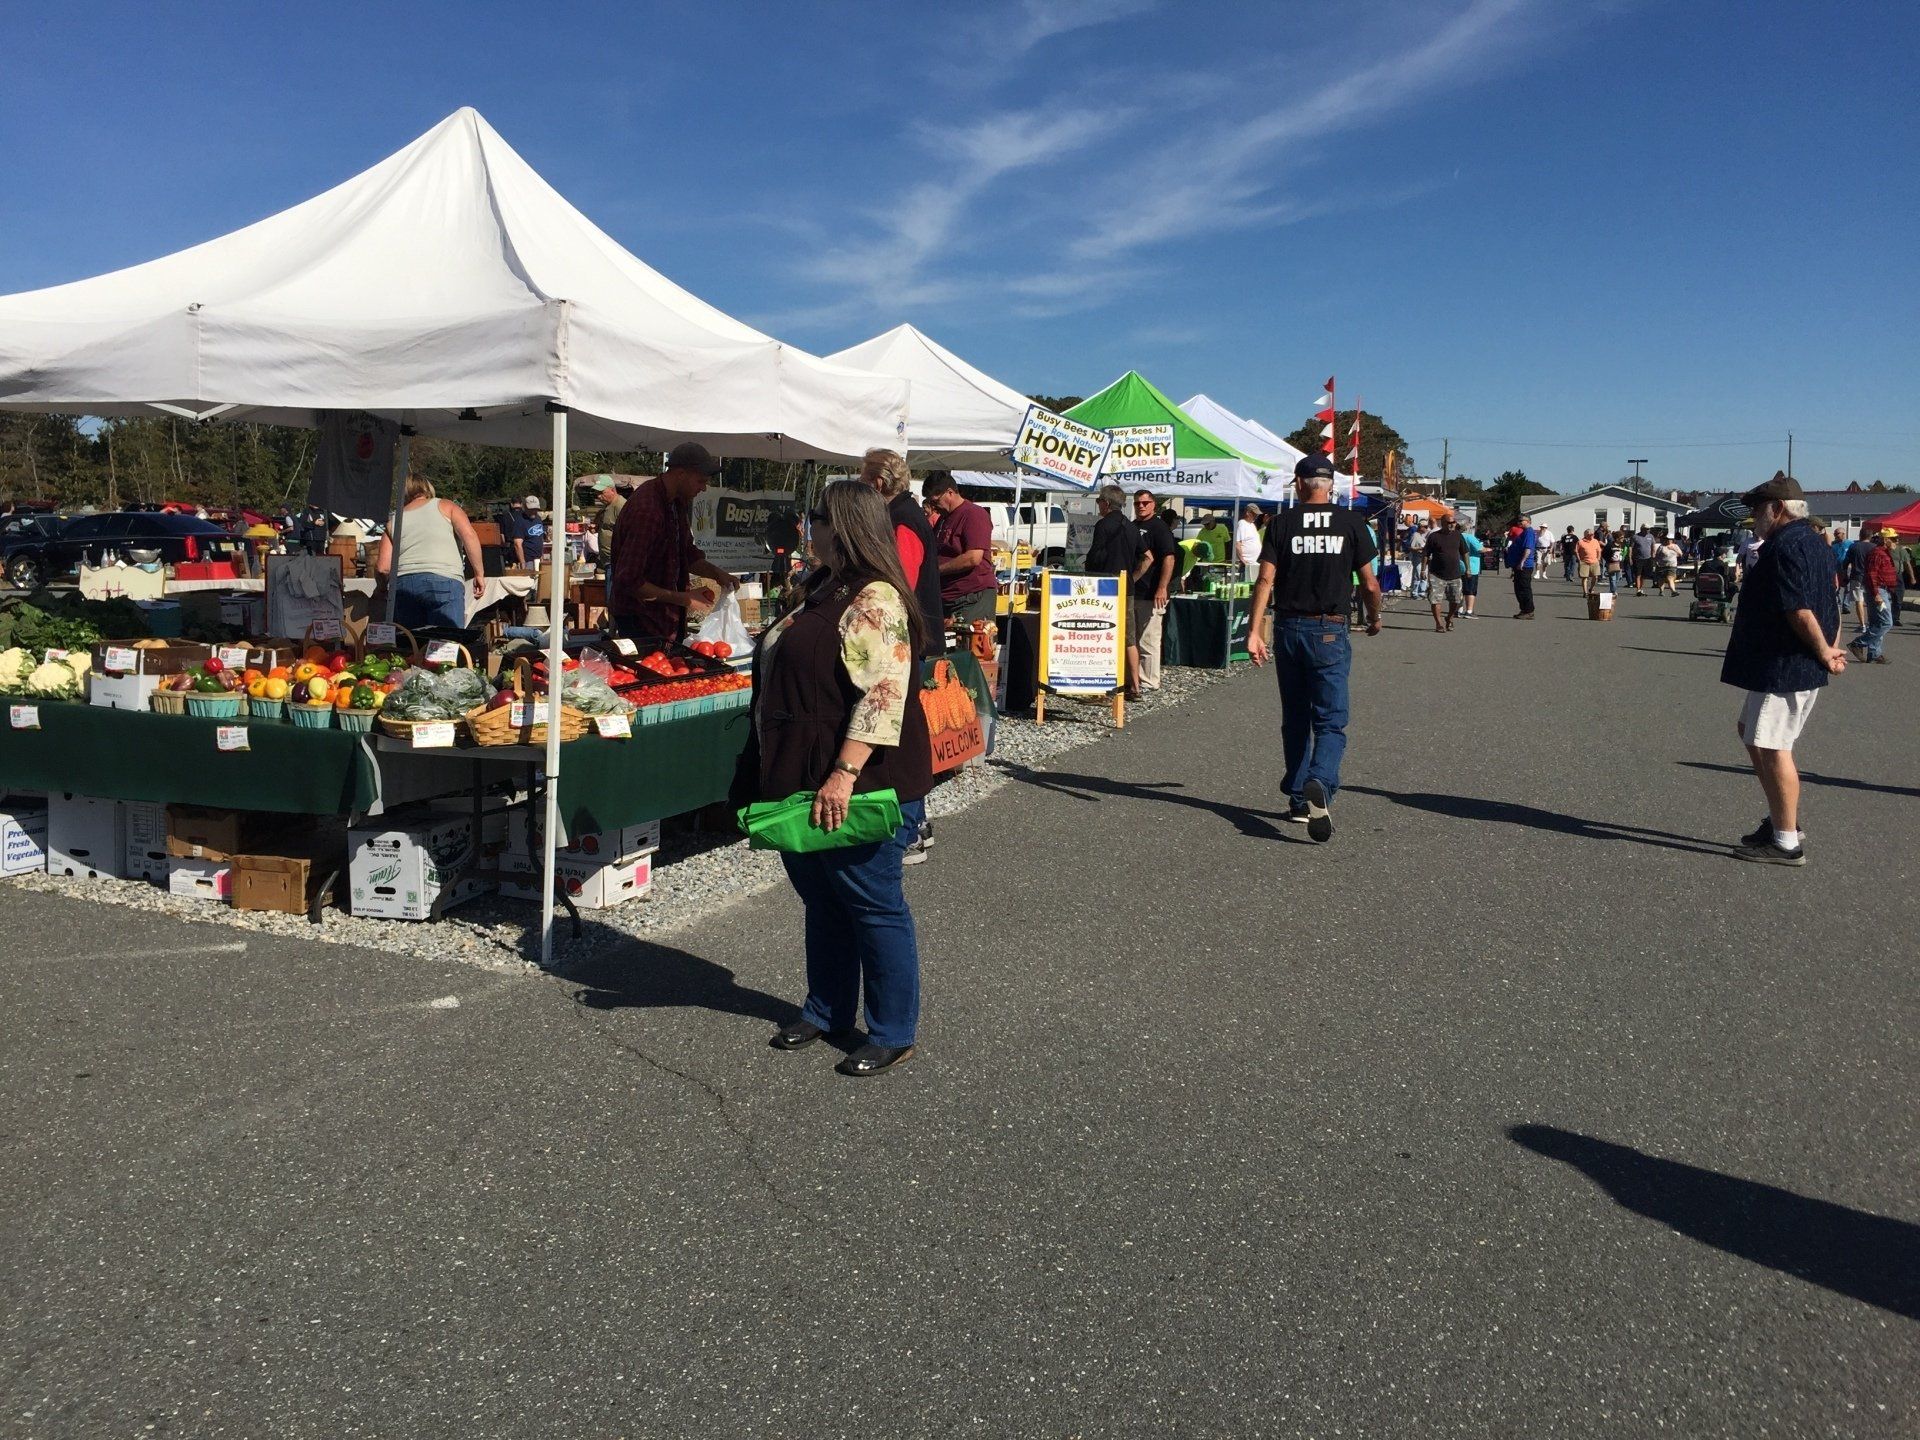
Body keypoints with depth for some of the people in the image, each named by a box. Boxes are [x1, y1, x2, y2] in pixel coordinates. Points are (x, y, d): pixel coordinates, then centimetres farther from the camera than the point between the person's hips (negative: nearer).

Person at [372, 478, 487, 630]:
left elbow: (383, 568, 11)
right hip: (444, 580, -3)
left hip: (403, 585, 3)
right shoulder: (445, 506, 16)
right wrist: (479, 574, 0)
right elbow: (469, 536, -2)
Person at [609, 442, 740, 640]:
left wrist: (717, 573, 0)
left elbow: (687, 553, 19)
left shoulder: (678, 502, 7)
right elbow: (628, 581, -26)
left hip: (666, 616, 9)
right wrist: (681, 598, -22)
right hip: (640, 621, -9)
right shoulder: (646, 511, -24)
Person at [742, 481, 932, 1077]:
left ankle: (893, 1034, 15)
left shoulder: (875, 600, -17)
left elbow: (883, 695, -26)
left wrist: (844, 774, -30)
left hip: (853, 787, -10)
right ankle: (826, 1010, 35)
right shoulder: (824, 589, 14)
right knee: (820, 897, 19)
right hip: (801, 781, 10)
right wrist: (774, 772, 24)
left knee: (873, 905, 2)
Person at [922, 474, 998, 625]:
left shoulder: (974, 515, -10)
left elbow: (973, 558, -22)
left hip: (973, 598, -9)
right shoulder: (943, 518, 20)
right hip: (945, 598, 9)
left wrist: (936, 569, -14)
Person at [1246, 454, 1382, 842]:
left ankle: (1298, 799, 21)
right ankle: (1319, 785, -27)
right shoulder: (1352, 523, 0)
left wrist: (1255, 631, -9)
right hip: (1330, 632, -2)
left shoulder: (1282, 523, 1)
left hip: (1289, 629, 2)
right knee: (1330, 721, -1)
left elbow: (1265, 579, -8)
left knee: (1295, 720, 14)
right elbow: (1369, 584, 1)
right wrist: (1374, 618, 20)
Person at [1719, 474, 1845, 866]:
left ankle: (1787, 842, 1)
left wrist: (1824, 652, -13)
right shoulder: (1814, 543, 16)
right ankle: (1782, 819, 24)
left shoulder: (1785, 546, -18)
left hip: (1782, 667, -11)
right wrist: (1831, 648, 11)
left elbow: (1799, 611, -25)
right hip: (1803, 667, 11)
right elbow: (1831, 603, 19)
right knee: (1751, 731, 20)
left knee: (1771, 747, -5)